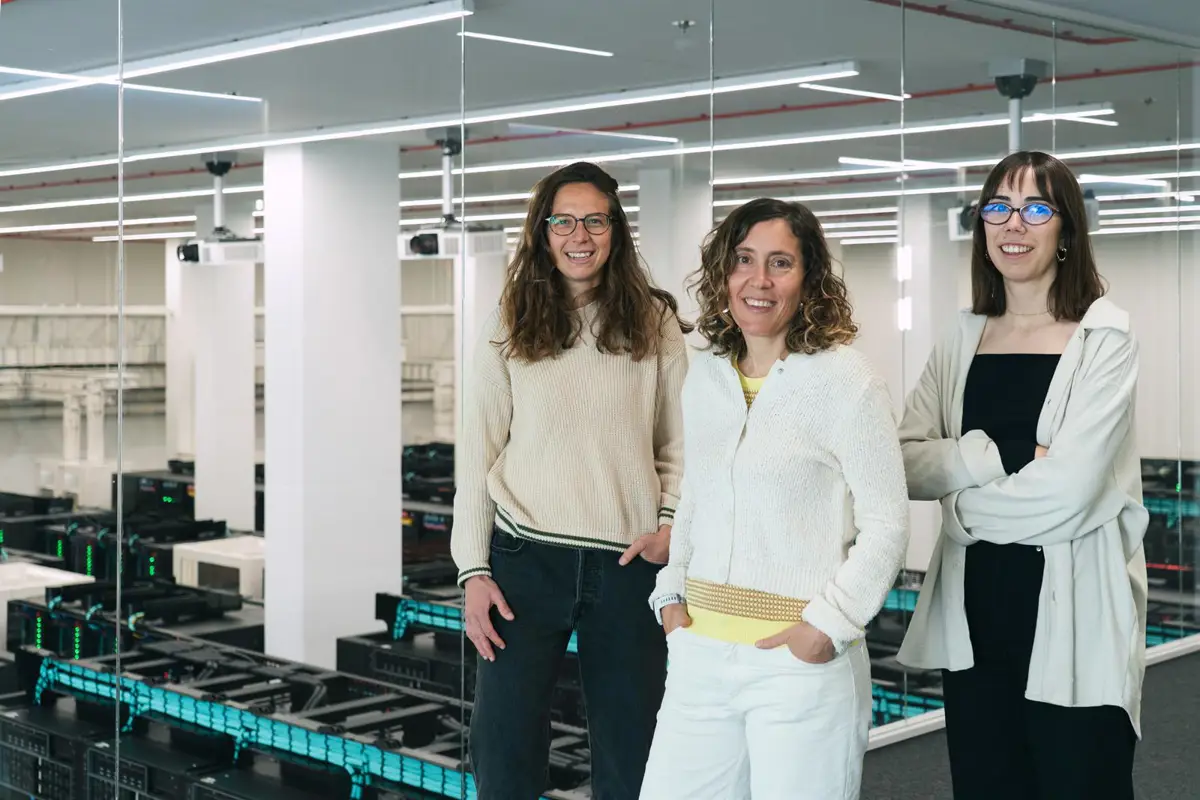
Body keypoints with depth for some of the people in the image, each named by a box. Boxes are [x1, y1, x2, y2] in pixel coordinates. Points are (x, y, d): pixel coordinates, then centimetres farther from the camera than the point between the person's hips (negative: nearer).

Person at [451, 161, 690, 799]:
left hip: (627, 561, 1)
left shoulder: (654, 323, 5)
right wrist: (473, 569, -3)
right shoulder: (510, 326, 4)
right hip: (525, 555, 0)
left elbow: (679, 441, 9)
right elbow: (478, 451, 3)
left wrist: (670, 521, -7)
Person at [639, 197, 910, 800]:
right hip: (701, 653, 5)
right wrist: (671, 594, 9)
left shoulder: (844, 380, -8)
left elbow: (886, 522, -9)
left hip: (803, 660, -5)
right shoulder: (704, 374, 9)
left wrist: (828, 627, -14)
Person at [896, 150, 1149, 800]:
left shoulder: (1104, 339, -6)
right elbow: (907, 463, -1)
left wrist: (963, 503, -4)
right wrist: (1001, 456, -15)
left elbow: (1067, 488, -17)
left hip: (1073, 619, -5)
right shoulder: (961, 342, 9)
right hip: (974, 618, 5)